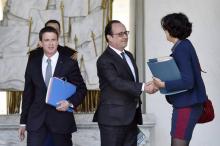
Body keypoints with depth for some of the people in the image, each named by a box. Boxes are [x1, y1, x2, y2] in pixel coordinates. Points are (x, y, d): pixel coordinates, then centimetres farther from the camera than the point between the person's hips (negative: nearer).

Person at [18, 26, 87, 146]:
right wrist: (23, 122, 9)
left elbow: (81, 89, 4)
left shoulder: (69, 63, -1)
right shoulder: (33, 63, 7)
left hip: (61, 117, -1)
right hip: (36, 118, 2)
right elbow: (28, 93, 10)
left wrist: (70, 102, -15)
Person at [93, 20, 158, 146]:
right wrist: (143, 87, -32)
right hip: (113, 118, -8)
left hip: (131, 117, 8)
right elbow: (117, 83, -25)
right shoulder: (105, 60, -13)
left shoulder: (128, 55, 17)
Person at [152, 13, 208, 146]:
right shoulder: (186, 45, 10)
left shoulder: (181, 50, -18)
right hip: (187, 103, 10)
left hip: (186, 106, -10)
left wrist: (163, 85, -19)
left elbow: (187, 82, -23)